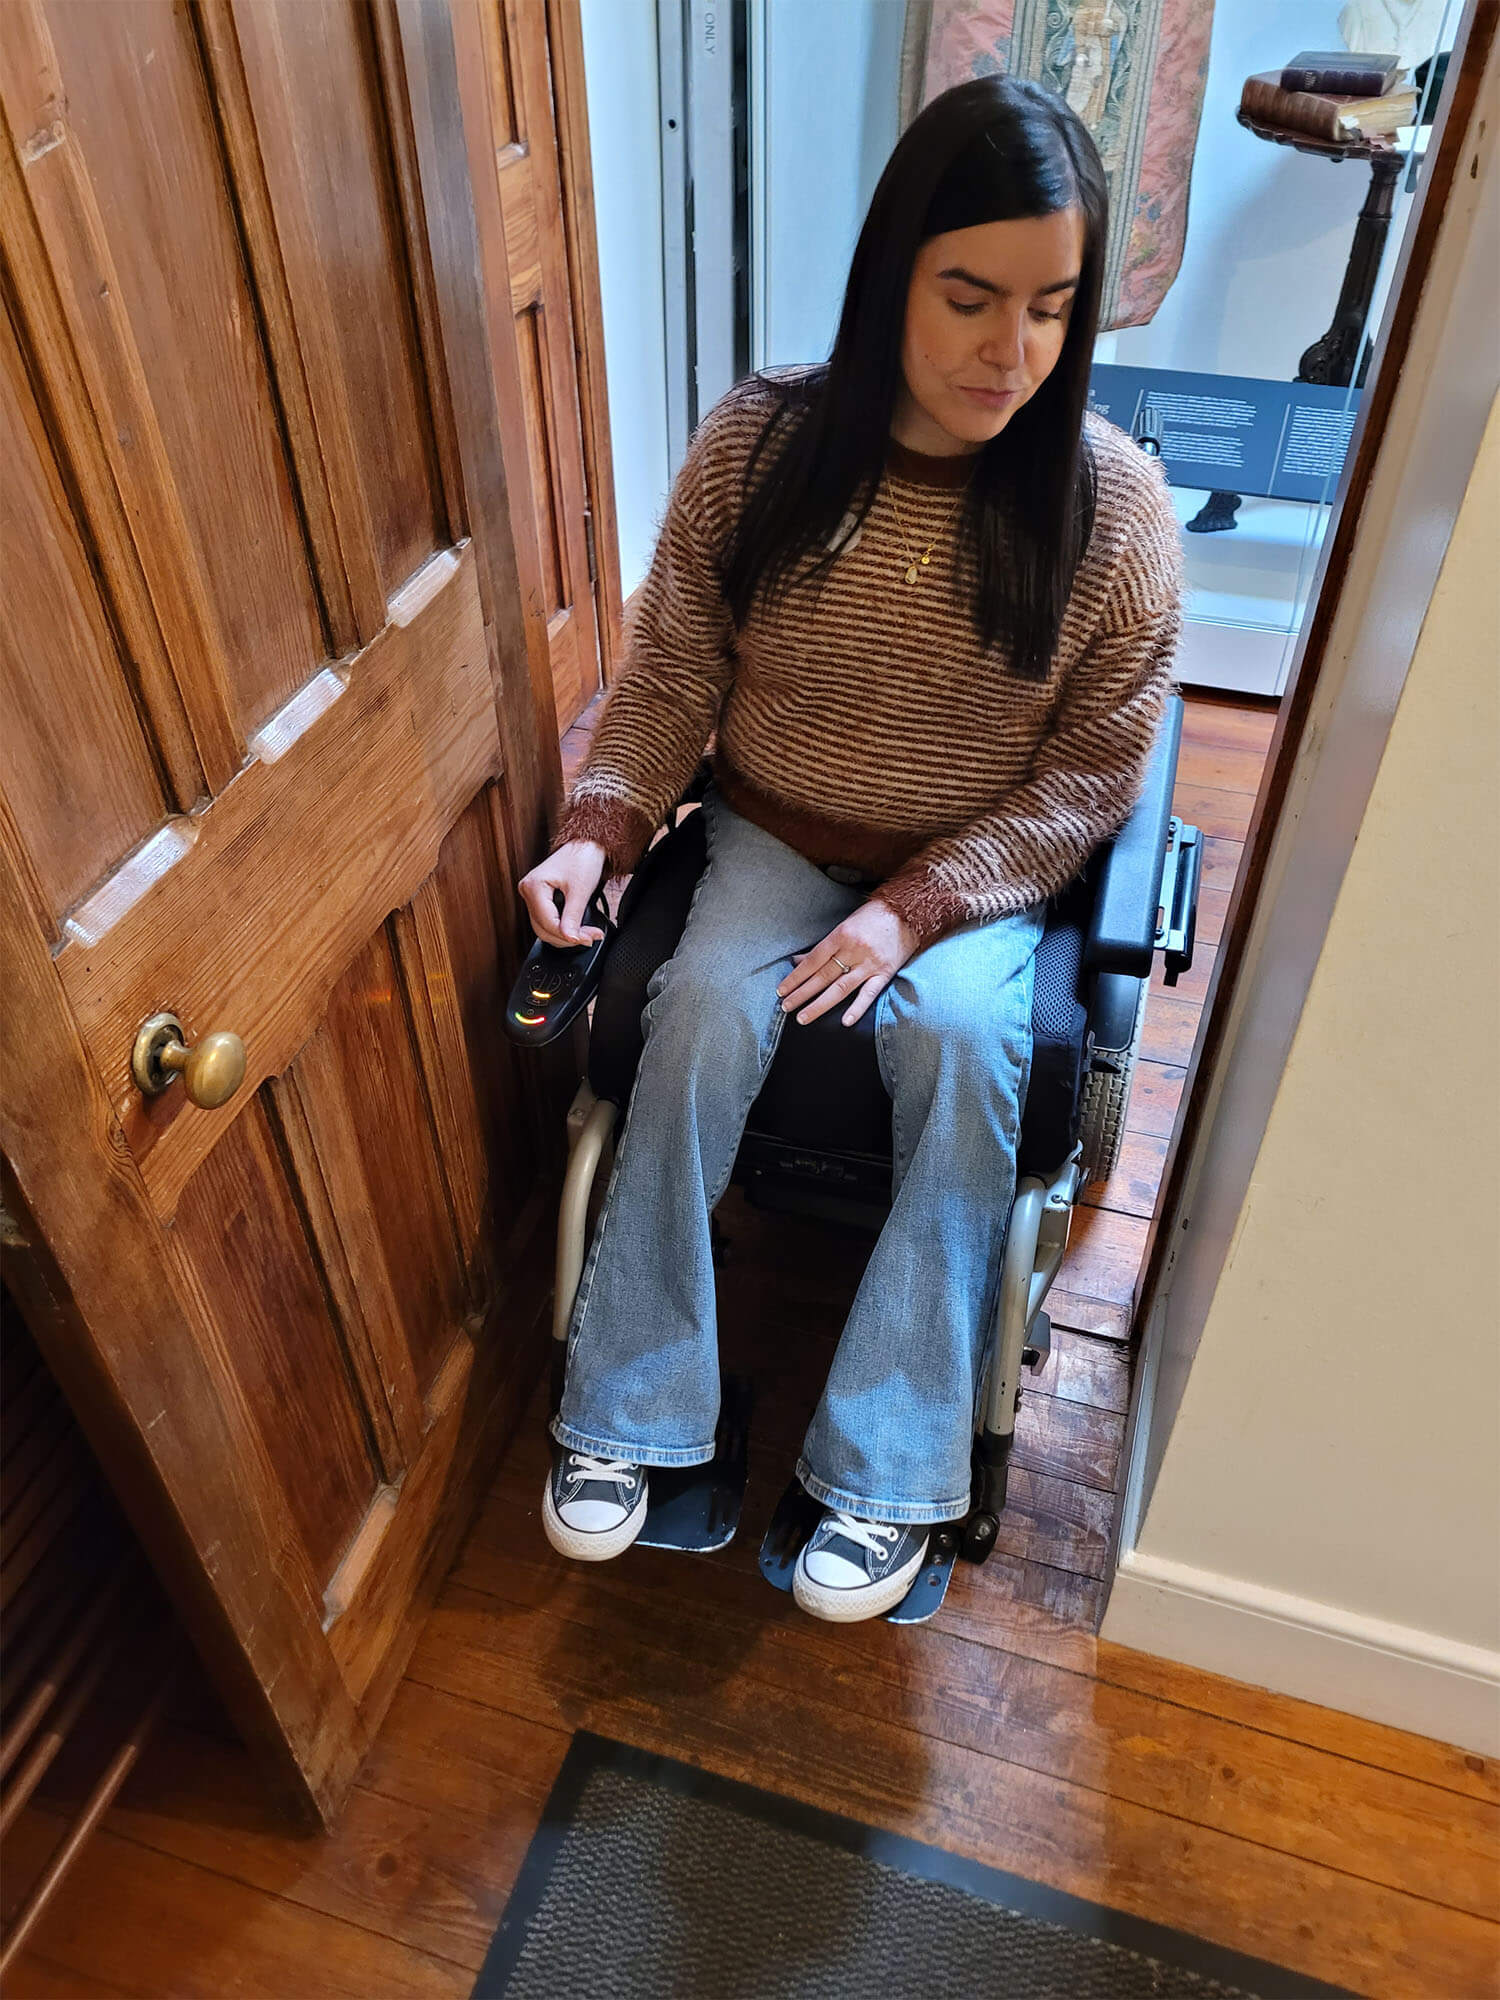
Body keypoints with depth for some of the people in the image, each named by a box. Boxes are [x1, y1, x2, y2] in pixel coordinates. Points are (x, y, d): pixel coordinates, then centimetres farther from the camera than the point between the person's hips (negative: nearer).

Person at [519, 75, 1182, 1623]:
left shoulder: (1112, 501, -13)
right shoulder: (755, 446, -10)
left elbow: (1093, 774, -8)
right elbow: (669, 680, -2)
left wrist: (919, 905, -19)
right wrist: (598, 826, -18)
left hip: (980, 866, -1)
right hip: (775, 837, 1)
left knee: (959, 1033, -29)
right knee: (705, 1007, -26)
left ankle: (889, 1471, -16)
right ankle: (624, 1413, -10)